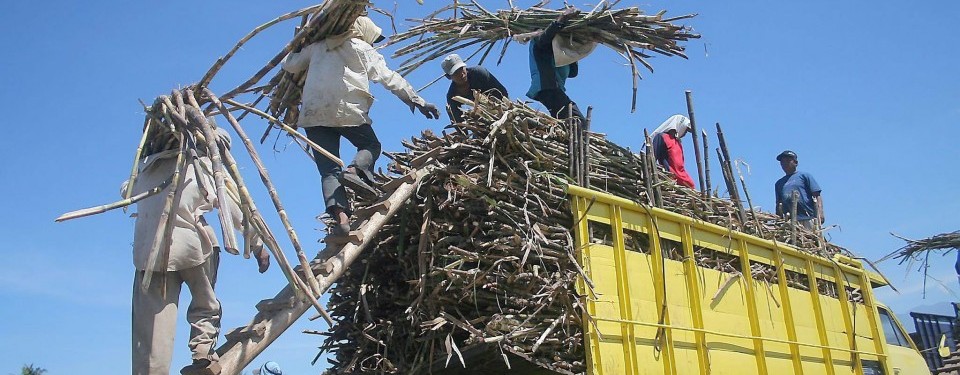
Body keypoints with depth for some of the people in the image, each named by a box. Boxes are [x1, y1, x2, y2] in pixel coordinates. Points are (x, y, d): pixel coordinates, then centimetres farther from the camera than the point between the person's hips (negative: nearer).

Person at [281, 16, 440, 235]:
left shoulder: (317, 47, 24)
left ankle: (340, 216, -22)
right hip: (347, 110, -3)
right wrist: (417, 101, 8)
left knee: (329, 170, 0)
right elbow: (390, 79, 8)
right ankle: (355, 170, -14)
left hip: (313, 113, 3)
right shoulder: (363, 49, 15)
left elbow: (289, 65, 27)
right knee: (371, 145, 20)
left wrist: (297, 51, 48)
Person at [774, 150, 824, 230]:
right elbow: (778, 204, 23)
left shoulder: (804, 176, 11)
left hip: (808, 218, -3)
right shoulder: (778, 183, 23)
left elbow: (817, 196, 2)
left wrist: (819, 214, -11)